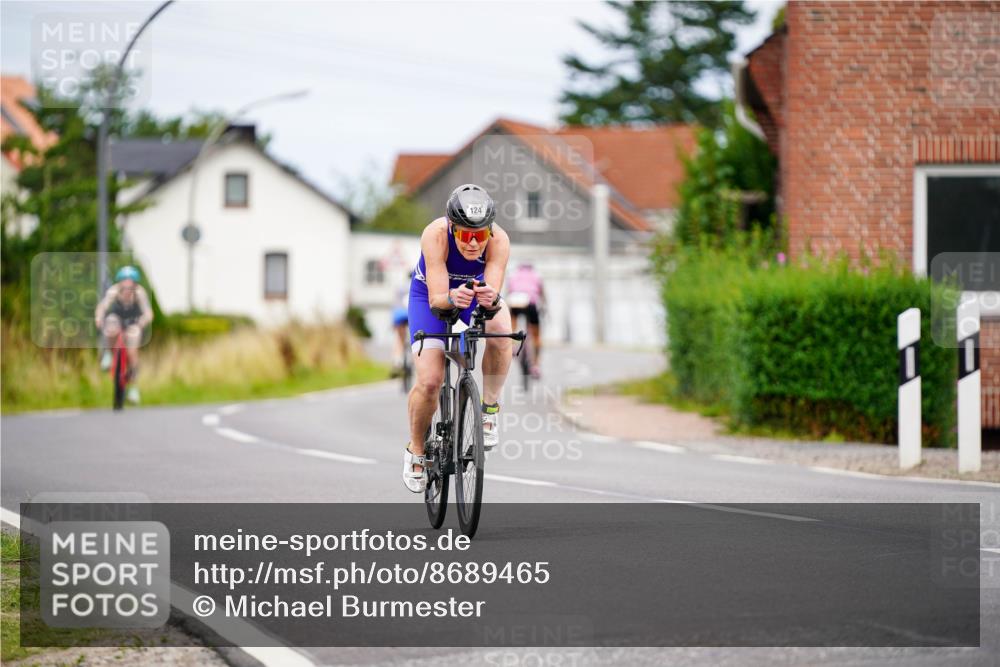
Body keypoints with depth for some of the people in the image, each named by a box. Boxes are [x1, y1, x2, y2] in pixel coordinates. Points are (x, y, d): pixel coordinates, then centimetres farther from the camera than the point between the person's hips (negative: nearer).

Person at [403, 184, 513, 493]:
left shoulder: (499, 240, -32)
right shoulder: (435, 235, -36)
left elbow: (494, 291, -39)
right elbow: (436, 298, -39)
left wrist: (491, 299, -62)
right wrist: (452, 298, -61)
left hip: (477, 289, 1)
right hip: (431, 295, -1)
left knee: (500, 333, -34)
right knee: (429, 382, -17)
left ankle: (489, 409, -10)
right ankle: (415, 451, 11)